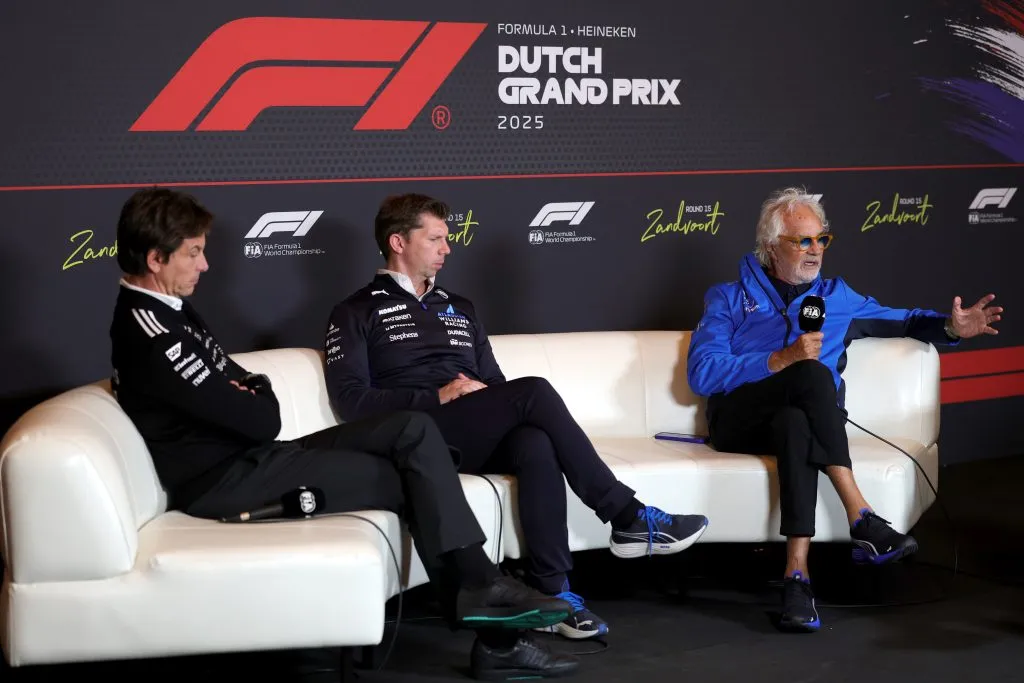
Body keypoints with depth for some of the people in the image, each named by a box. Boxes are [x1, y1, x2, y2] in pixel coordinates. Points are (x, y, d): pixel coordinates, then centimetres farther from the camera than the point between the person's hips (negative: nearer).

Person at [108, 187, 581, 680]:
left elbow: (240, 387, 18)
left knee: (413, 430, -4)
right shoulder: (148, 335, -20)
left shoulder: (166, 311, 14)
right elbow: (261, 420, -20)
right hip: (224, 479, -9)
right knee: (410, 478, -8)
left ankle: (477, 589, -8)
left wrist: (250, 392, -6)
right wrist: (258, 391, 3)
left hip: (251, 456, 9)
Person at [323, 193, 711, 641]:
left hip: (482, 438, 5)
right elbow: (351, 401, -6)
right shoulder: (357, 314, 8)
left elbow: (497, 384, 24)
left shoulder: (459, 309, 26)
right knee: (534, 392, -27)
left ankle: (551, 592, -35)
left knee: (536, 445, -32)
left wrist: (483, 394, -2)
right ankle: (629, 518, -23)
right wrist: (438, 397, -14)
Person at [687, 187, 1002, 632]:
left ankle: (797, 571, -50)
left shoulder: (836, 297, 25)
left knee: (795, 424, -38)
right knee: (813, 373, -34)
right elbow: (701, 374, -1)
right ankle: (861, 519, -41)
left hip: (800, 418, 2)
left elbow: (901, 321, 32)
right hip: (738, 421, -2)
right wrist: (781, 360, -11)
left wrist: (950, 327, 10)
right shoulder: (729, 298, 14)